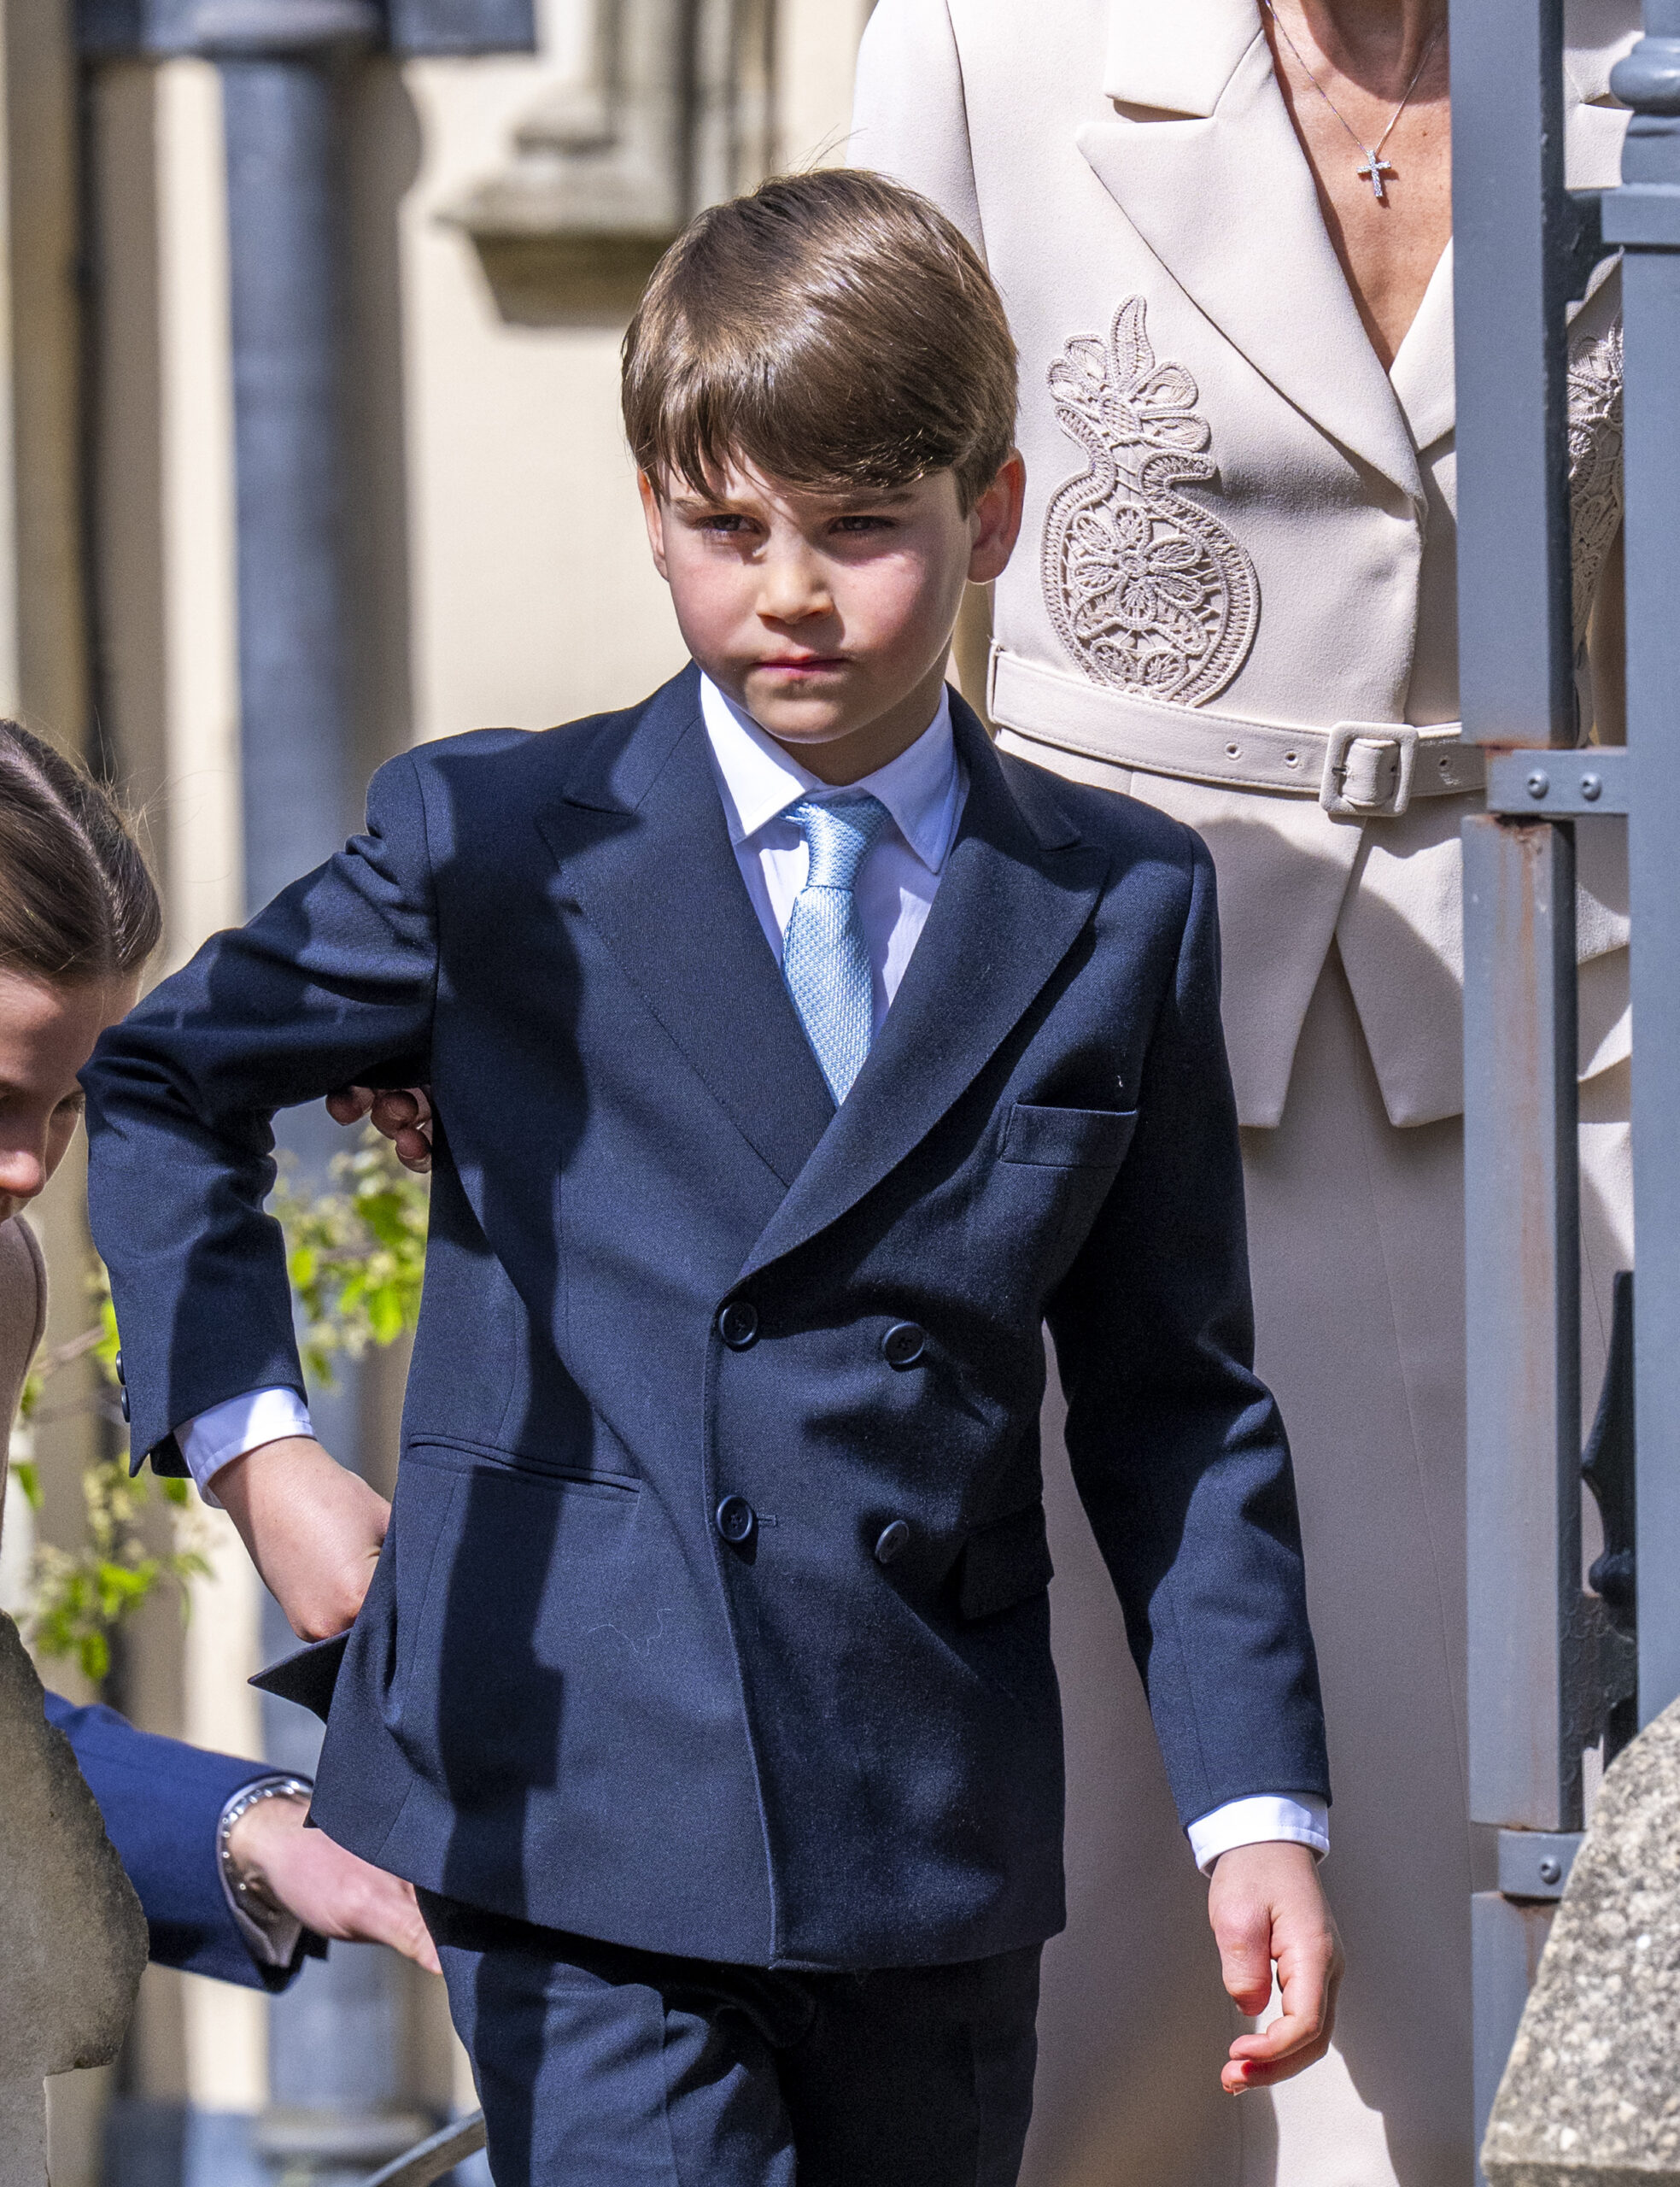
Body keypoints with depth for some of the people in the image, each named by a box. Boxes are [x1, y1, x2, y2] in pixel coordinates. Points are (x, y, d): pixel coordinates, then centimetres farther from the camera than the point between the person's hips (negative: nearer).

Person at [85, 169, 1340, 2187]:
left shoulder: (1121, 910, 8)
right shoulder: (495, 847, 3)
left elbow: (1172, 1401, 10)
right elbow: (152, 1086, 15)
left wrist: (1257, 1810, 3)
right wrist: (250, 1439, 2)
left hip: (939, 1850, 3)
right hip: (575, 1815, -3)